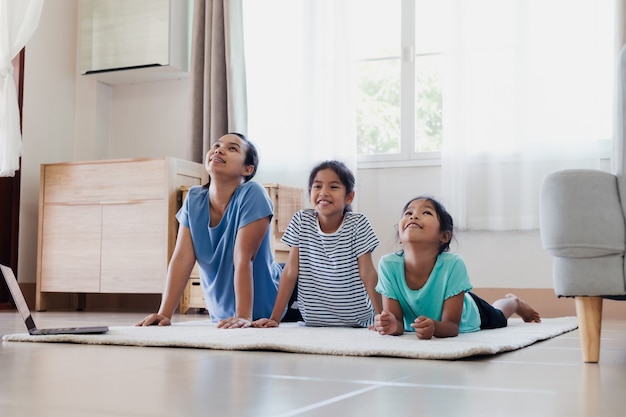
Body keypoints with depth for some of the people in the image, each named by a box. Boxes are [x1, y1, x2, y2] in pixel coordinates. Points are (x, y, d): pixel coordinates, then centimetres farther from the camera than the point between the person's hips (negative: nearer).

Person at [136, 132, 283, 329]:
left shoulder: (252, 195, -23)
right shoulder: (194, 198, -8)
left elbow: (243, 259, -29)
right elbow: (182, 258, -13)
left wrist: (244, 317, -32)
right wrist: (164, 314, -20)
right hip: (221, 317, 5)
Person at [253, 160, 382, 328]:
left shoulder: (358, 224, -6)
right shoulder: (301, 221, -1)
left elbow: (368, 274, -8)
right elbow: (290, 272, -1)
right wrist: (274, 319, -6)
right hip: (312, 324, 1)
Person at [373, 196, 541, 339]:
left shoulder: (453, 264, -41)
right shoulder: (388, 265, -36)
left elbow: (452, 326, -37)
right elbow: (398, 322, -30)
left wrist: (434, 327, -59)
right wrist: (391, 324, -54)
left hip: (467, 320, -2)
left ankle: (514, 302, 63)